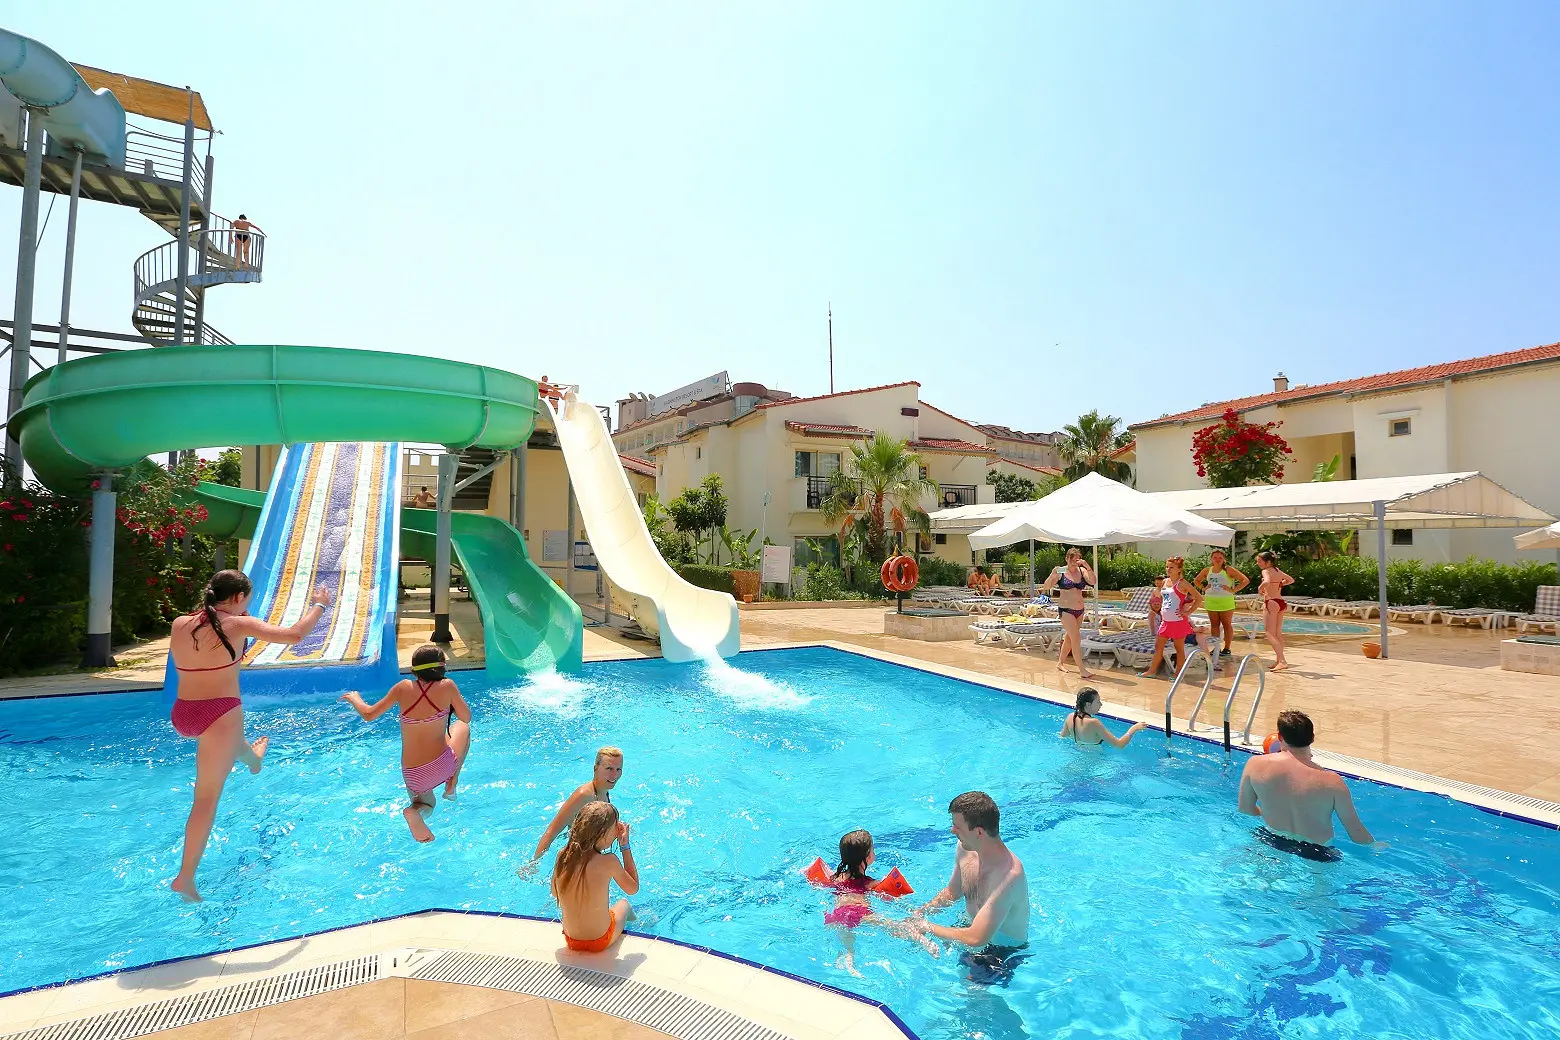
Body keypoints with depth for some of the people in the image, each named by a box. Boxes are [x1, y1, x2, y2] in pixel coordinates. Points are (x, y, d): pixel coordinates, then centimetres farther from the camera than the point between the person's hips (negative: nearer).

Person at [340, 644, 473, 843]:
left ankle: (417, 809, -7)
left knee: (426, 804, 33)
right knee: (461, 727, 28)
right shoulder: (447, 686, -10)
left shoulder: (404, 688, -4)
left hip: (412, 775, 2)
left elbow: (368, 714, 8)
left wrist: (354, 698, 28)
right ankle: (451, 785, 13)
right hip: (443, 766, -2)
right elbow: (466, 718, 1)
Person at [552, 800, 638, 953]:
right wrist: (625, 846, -7)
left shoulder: (563, 856, -14)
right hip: (600, 942, -3)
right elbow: (633, 888, -9)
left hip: (570, 941, 3)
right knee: (623, 904, 30)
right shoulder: (608, 861, -26)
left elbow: (555, 893, 3)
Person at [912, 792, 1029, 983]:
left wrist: (926, 926, -26)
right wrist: (921, 912, -9)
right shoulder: (965, 848, -12)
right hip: (973, 927, 7)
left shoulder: (1008, 875, -37)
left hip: (1003, 952, -7)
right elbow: (952, 892, 8)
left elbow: (976, 938, -37)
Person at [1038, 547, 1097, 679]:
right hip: (1066, 610, -5)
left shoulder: (1082, 571, 4)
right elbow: (1046, 587, -9)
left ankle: (1059, 663, 33)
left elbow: (1092, 581, -11)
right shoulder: (1061, 572, -6)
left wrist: (1087, 567, -20)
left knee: (1069, 638, 16)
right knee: (1076, 638, -12)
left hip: (1079, 610, 5)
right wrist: (1052, 575, -26)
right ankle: (1082, 670, -11)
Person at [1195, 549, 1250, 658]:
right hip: (1211, 601, 4)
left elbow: (1246, 580, -9)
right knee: (1214, 624, 7)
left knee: (1227, 624, 2)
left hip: (1226, 601, -4)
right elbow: (1196, 580, 24)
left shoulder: (1228, 570, -5)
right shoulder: (1207, 570, 8)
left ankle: (1227, 649, 7)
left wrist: (1233, 590, -13)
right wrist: (1203, 588, 7)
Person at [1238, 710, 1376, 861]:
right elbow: (1356, 833, -13)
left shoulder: (1255, 765, -18)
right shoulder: (1332, 782, -24)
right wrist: (1375, 845, 10)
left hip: (1271, 840, 1)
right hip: (1316, 853, -1)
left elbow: (1245, 809, -4)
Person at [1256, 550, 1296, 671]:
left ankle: (1282, 661, -19)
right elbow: (1291, 580, 27)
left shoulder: (1266, 571, -12)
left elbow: (1267, 582, -33)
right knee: (1278, 633, 16)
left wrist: (1260, 588, -15)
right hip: (1281, 602, 9)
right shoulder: (1277, 570, 12)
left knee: (1269, 633, -9)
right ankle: (1279, 661, 22)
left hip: (1271, 603, -9)